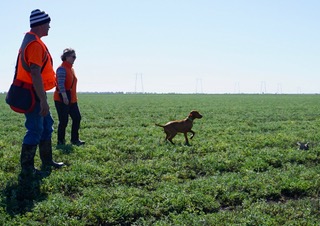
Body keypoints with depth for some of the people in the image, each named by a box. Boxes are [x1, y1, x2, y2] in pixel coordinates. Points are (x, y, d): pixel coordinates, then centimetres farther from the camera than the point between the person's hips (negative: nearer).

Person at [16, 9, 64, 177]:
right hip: (33, 95, -11)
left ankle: (47, 162, 27)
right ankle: (27, 169, 4)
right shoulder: (35, 44, -18)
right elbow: (35, 74, -25)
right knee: (35, 130, -5)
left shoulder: (32, 41, 15)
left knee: (47, 126, 17)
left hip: (34, 94, 11)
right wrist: (43, 100, -24)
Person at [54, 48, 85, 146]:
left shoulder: (71, 69, 15)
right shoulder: (62, 69, -14)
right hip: (62, 100, -9)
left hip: (72, 100, 9)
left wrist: (74, 97, 21)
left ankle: (75, 139, 18)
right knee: (64, 121, -3)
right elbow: (61, 84, -21)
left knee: (77, 117, 8)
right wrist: (65, 97, -26)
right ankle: (61, 141, 8)